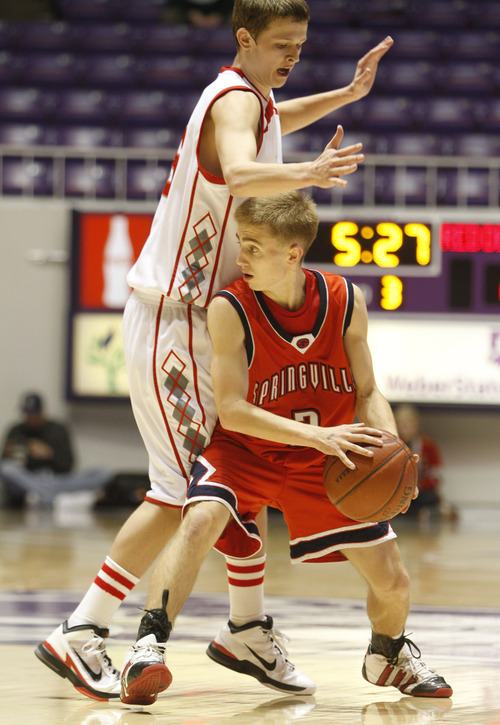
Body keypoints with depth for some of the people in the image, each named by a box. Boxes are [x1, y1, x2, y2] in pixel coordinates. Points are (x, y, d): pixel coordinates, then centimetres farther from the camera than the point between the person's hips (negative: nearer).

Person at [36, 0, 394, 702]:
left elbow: (274, 121, 40)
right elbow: (240, 175, -40)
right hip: (173, 320, -10)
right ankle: (80, 635, -10)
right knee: (183, 492, -12)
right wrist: (309, 173, -58)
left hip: (204, 320, 10)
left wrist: (347, 93, 27)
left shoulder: (251, 99, 12)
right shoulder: (234, 100, -17)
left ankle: (249, 631, 22)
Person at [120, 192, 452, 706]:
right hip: (244, 450, -3)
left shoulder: (345, 302, -12)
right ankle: (148, 647, -32)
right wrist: (318, 435, -34)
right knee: (202, 518, -36)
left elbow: (367, 395, -2)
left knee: (393, 583, 4)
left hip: (324, 463, 3)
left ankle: (388, 655, 38)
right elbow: (231, 411, -24)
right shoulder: (229, 309, -22)